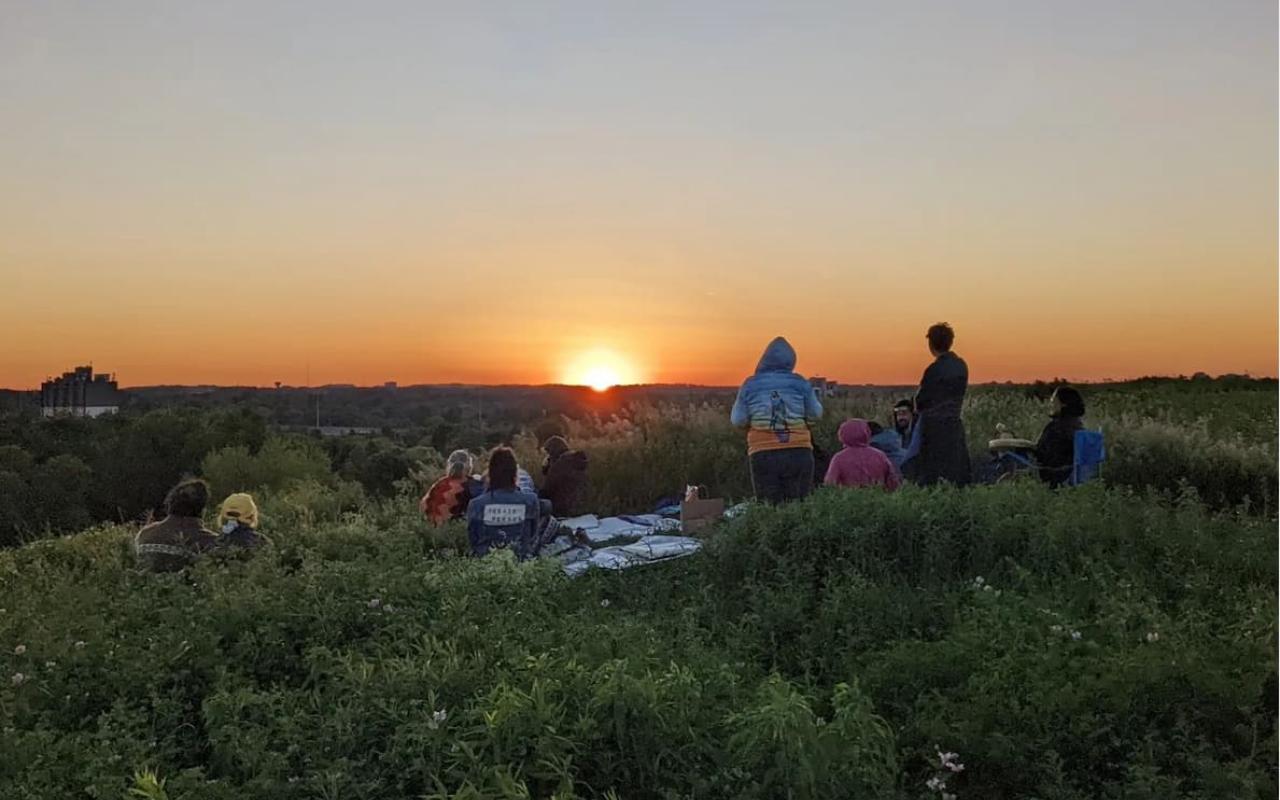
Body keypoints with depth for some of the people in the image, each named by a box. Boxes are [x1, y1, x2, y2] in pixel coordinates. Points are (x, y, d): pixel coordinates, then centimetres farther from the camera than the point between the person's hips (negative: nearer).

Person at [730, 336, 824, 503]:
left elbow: (738, 420, 1)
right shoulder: (799, 383, 4)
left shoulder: (750, 385, 4)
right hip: (798, 452, 0)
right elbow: (815, 414, 7)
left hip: (763, 455, 0)